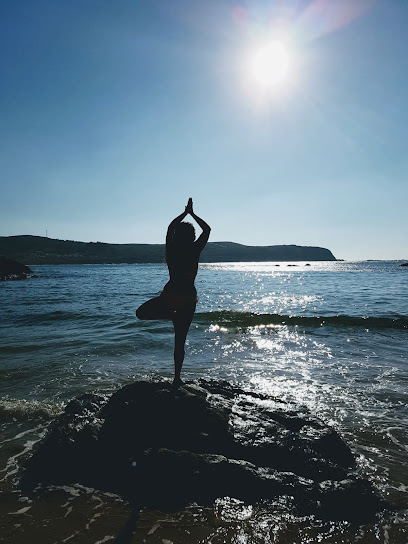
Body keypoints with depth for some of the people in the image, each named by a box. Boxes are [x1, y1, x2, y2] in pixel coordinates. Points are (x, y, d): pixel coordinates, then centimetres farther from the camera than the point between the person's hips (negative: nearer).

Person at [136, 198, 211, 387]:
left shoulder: (171, 249, -2)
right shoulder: (194, 251, -9)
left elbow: (170, 227, 17)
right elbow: (207, 229, 7)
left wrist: (185, 213, 26)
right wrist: (192, 214, 15)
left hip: (169, 295, 0)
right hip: (188, 297, 0)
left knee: (141, 313, 21)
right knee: (180, 340, 8)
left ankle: (170, 314, -3)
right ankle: (177, 378, 11)